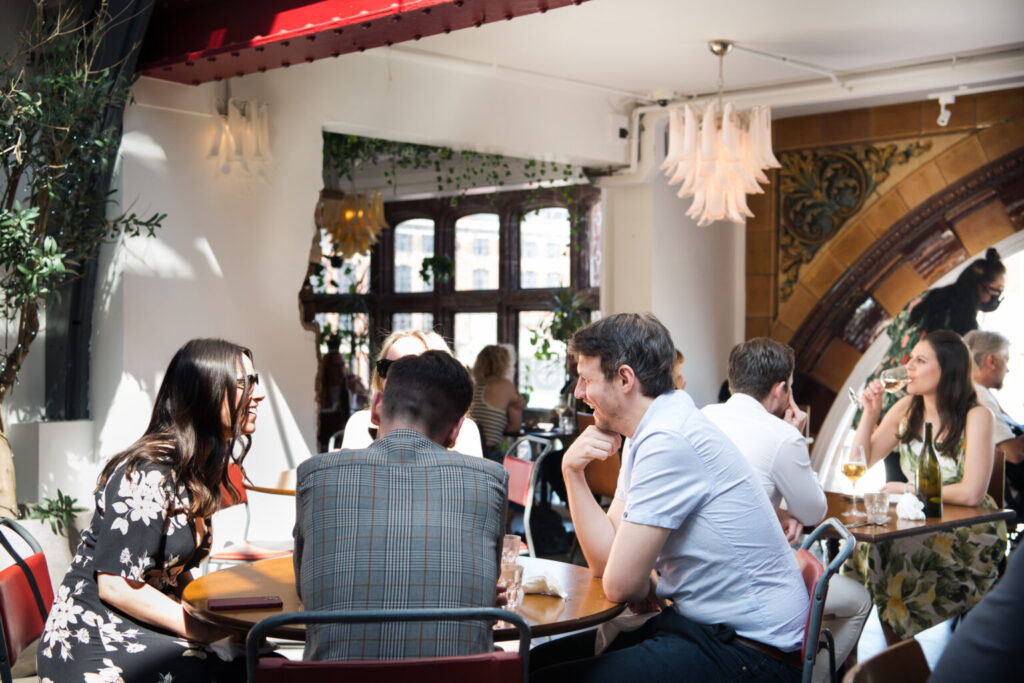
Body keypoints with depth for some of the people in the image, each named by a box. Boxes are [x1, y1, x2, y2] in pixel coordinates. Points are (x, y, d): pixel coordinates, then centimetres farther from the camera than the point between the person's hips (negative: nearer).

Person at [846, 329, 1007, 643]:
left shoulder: (976, 416, -12)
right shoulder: (906, 409, 6)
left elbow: (971, 493, -21)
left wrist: (908, 490, -11)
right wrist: (870, 413, -3)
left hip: (969, 534, -5)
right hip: (921, 527, 5)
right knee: (866, 549, -24)